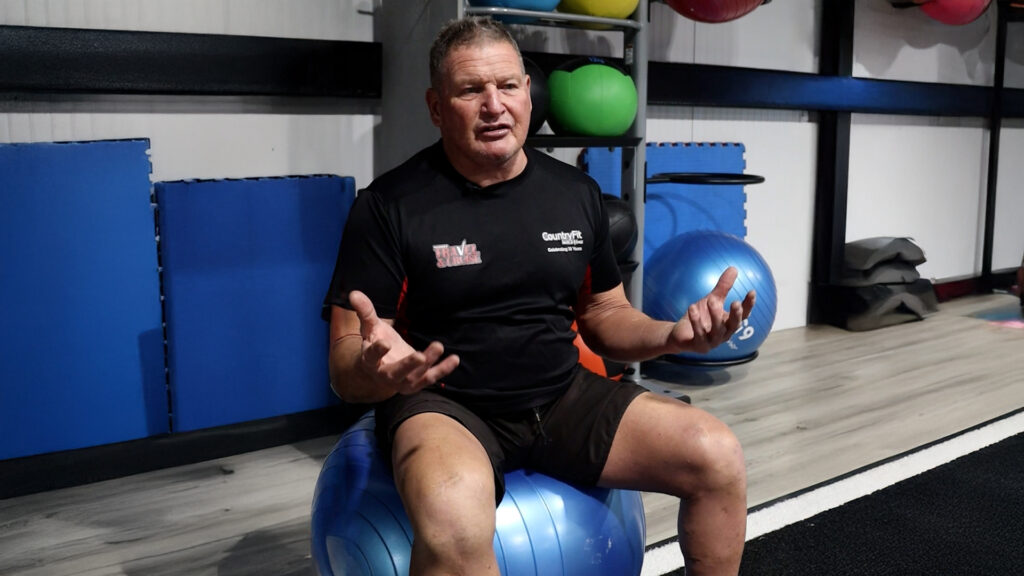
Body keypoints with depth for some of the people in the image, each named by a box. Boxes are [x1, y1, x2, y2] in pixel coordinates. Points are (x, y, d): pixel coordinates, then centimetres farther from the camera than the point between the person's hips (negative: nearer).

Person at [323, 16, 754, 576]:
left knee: (720, 457, -11)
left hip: (563, 397, 5)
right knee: (454, 520, -39)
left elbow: (605, 315, 15)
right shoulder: (390, 206, -9)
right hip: (444, 405, -5)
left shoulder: (577, 193, 5)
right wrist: (376, 371, -34)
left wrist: (674, 334, -6)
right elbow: (345, 368, -10)